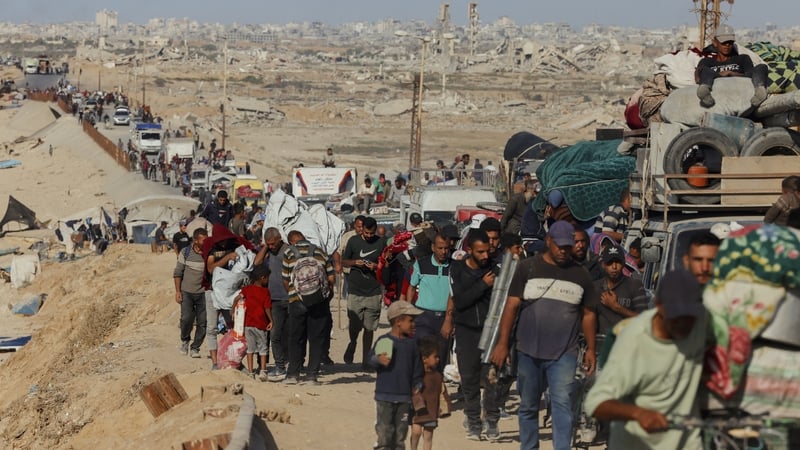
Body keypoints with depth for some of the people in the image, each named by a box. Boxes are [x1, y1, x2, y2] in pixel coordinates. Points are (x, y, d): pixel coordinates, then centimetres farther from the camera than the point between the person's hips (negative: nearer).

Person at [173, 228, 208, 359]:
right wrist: (177, 291, -3)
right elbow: (177, 273, 4)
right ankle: (185, 340, 15)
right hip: (187, 292, -1)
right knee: (186, 318, -14)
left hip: (203, 293, 1)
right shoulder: (185, 253, -2)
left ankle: (195, 347, 13)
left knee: (202, 322, -2)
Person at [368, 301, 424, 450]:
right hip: (385, 395, -4)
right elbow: (370, 358, -8)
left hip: (405, 396, 4)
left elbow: (417, 366, 10)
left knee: (401, 429, 10)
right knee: (384, 428, -1)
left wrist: (417, 385, 4)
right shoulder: (384, 341, -7)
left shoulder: (412, 343, 5)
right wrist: (378, 360, -29)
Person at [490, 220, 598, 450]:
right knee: (528, 406, 10)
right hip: (528, 351, 0)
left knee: (562, 404, -12)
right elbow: (511, 306, 0)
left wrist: (590, 349, 9)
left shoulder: (580, 274, 8)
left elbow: (588, 314, 14)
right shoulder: (528, 268, 2)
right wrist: (502, 343, -5)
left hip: (563, 354, 0)